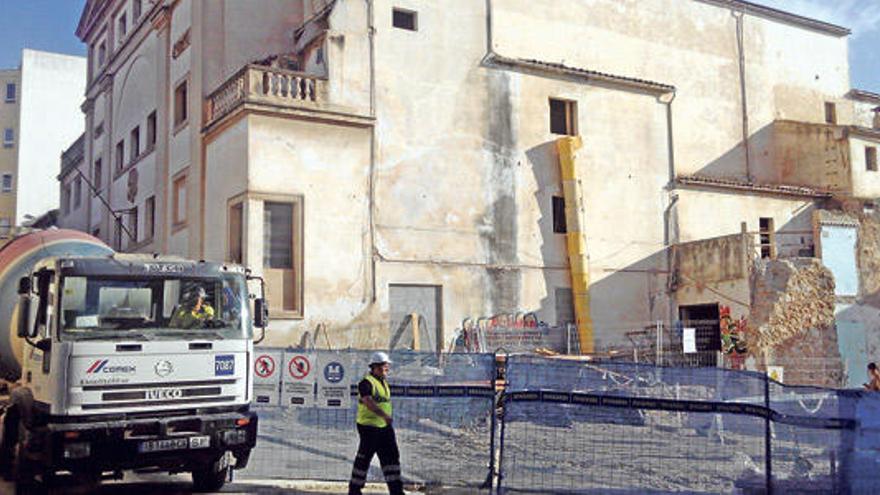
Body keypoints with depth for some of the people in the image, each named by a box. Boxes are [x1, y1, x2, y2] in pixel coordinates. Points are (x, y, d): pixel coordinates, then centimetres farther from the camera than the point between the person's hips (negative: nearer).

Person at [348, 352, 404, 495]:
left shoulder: (383, 382, 13)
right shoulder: (366, 382, -16)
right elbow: (368, 402, -32)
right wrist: (384, 415, -44)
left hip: (385, 426, 8)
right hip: (369, 426, -8)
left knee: (391, 455, 4)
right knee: (364, 458, 1)